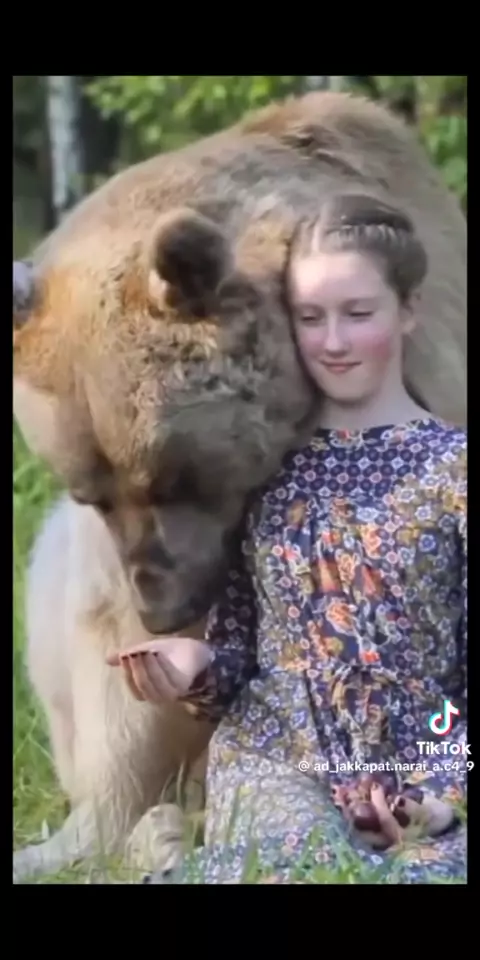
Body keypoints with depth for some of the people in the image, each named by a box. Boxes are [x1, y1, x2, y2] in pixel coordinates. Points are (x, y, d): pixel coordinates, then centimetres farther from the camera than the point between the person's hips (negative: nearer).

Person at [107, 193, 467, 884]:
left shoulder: (454, 467, 0)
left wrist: (444, 787, -15)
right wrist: (194, 666, -10)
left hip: (425, 782, 0)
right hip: (275, 763, 0)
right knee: (310, 865, -34)